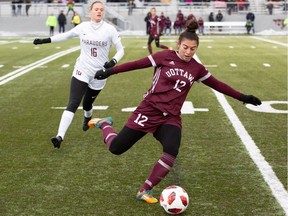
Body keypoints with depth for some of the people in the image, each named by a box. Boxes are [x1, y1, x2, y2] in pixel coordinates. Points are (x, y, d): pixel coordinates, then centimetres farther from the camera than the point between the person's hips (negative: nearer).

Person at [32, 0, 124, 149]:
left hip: (99, 74, 0)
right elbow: (66, 35, 13)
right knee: (73, 104, -13)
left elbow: (120, 50, -2)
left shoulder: (109, 29, -7)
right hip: (82, 71, 0)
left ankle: (87, 119, 52)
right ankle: (60, 137, -20)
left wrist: (113, 61, -22)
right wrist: (45, 40, 9)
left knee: (87, 104, 14)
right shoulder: (83, 27, -1)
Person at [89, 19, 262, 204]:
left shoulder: (197, 69, 6)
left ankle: (145, 190, -7)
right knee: (116, 148, -3)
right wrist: (110, 71, -5)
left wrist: (242, 97, 16)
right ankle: (104, 124, 33)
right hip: (149, 110, -3)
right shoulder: (166, 57, -5)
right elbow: (137, 64, -4)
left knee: (171, 153, -24)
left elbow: (217, 85, 15)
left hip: (171, 118, 3)